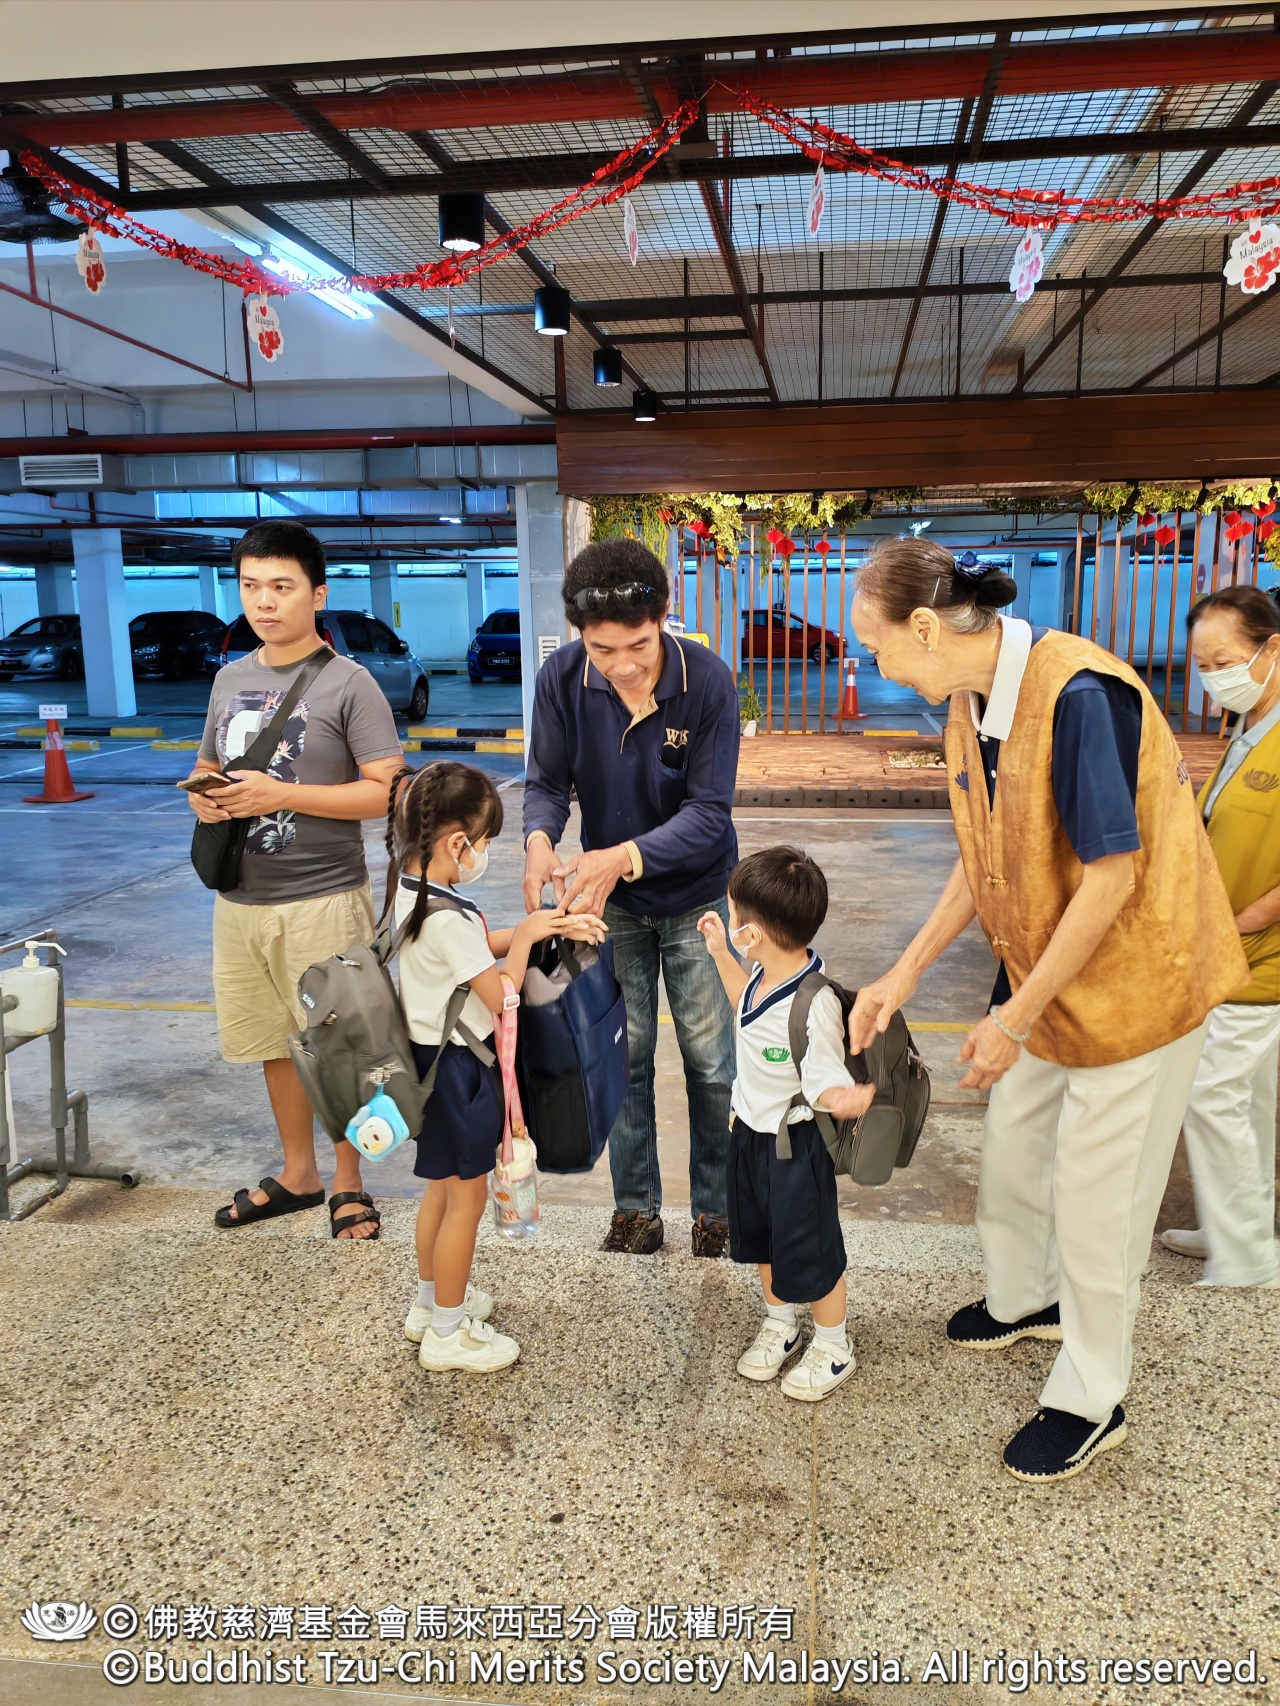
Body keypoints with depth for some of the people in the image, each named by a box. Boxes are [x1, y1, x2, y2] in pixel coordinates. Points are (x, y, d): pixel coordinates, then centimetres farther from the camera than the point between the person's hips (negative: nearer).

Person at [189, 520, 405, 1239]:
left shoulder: (348, 683, -9)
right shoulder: (231, 679, 10)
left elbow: (388, 793, -15)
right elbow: (209, 767, 22)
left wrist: (281, 794, -21)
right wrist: (205, 799, -3)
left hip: (324, 902, -6)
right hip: (241, 901, 6)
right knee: (274, 1045, 18)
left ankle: (349, 1182, 24)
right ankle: (298, 1173, 36)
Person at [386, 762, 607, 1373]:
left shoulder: (410, 887, 1)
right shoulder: (450, 919, -29)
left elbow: (481, 943, 9)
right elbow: (502, 996, -21)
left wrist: (547, 927, 0)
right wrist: (526, 936, -8)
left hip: (430, 1054, 10)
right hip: (456, 1066, -10)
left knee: (443, 1186, 24)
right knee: (467, 1196, 7)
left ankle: (431, 1301, 41)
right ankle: (448, 1333, 22)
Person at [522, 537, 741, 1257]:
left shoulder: (708, 680, -23)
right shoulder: (562, 678, -16)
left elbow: (709, 812, -25)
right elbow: (546, 782, -11)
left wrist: (623, 857, -40)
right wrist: (540, 838, -34)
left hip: (696, 895, -2)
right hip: (610, 900, 2)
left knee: (711, 1061, 7)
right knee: (623, 1056, 11)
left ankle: (715, 1207, 27)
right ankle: (637, 1205, 28)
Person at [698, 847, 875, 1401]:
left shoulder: (814, 1007, -34)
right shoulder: (764, 975, -9)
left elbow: (827, 1089, -26)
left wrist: (850, 1100, -49)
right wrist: (720, 954, 11)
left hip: (795, 1146, -8)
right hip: (749, 1134, 8)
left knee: (810, 1250, 14)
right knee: (762, 1239, 26)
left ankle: (833, 1346, 39)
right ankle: (779, 1324, 50)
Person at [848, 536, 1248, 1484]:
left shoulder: (1079, 693, -29)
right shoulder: (970, 705, -1)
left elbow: (1111, 875, -28)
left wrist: (1016, 1017, -21)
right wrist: (906, 972, 4)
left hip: (1133, 979, -8)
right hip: (1042, 978, 8)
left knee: (1094, 1199, 6)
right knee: (1010, 1152, 22)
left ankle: (1090, 1402, 29)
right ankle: (1025, 1299, 50)